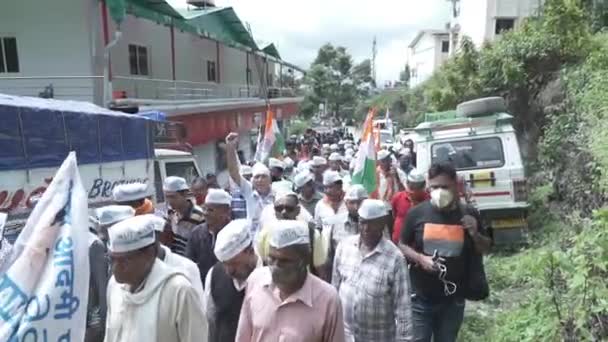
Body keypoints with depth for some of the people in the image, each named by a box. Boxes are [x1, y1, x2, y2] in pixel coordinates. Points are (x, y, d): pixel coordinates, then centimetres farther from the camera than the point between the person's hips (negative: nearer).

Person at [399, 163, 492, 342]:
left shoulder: (468, 214, -4)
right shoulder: (417, 213, -9)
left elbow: (485, 248, 7)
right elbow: (402, 246, 1)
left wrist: (475, 234, -14)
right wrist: (419, 258, -18)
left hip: (453, 299, 2)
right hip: (420, 298, -2)